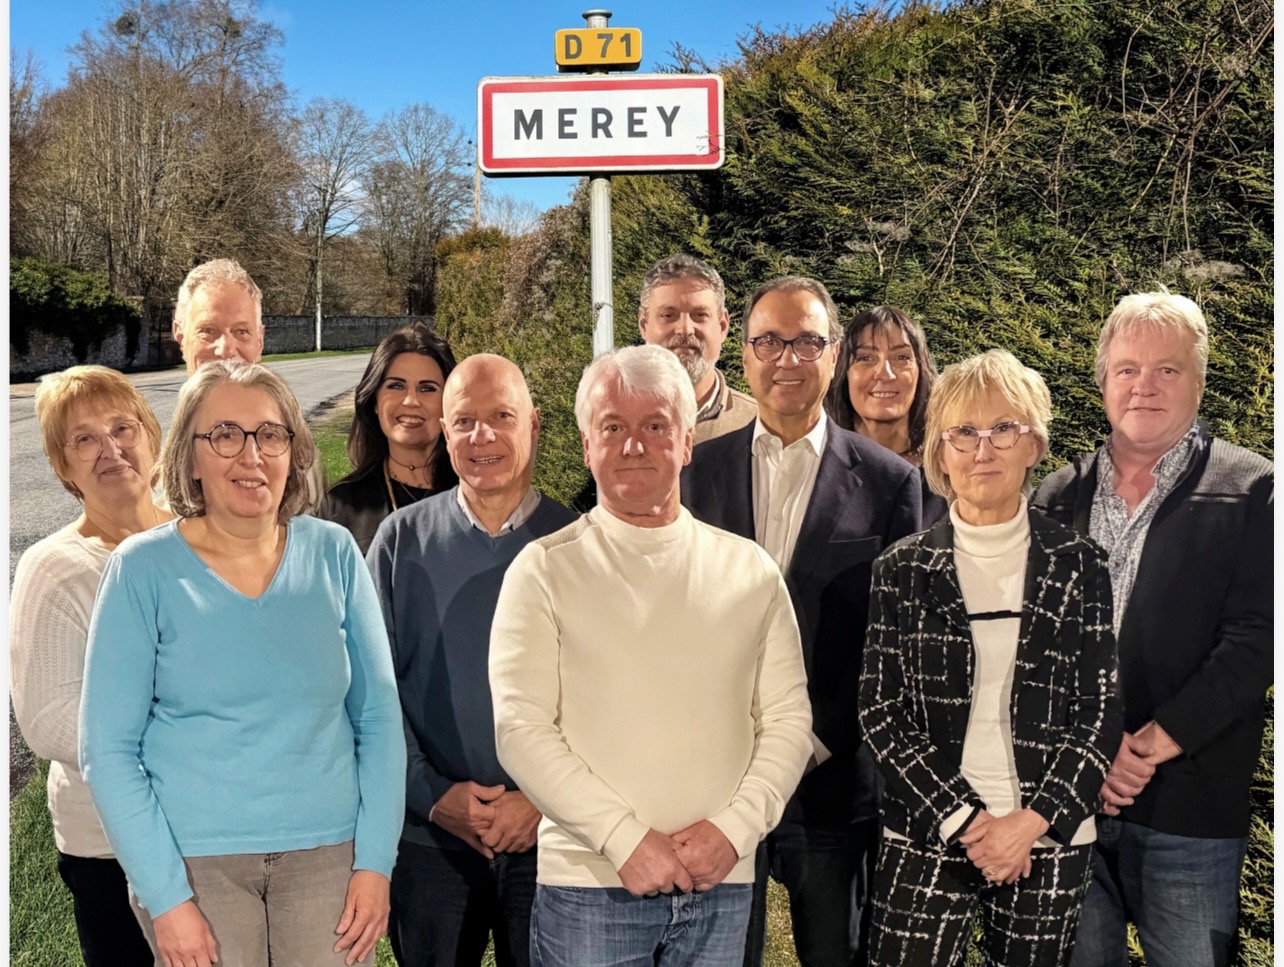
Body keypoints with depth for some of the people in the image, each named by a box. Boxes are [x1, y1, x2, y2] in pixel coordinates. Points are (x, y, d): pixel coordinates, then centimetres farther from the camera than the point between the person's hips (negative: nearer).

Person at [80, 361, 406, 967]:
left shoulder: (334, 554, 0)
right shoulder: (143, 569, -5)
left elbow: (378, 715, 3)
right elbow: (107, 748, -5)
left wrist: (376, 861, -3)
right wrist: (164, 896, -10)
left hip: (327, 850, 2)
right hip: (195, 859, -1)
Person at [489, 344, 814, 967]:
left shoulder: (750, 571, 6)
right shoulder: (544, 570, -2)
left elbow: (787, 719, 6)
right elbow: (521, 730, -8)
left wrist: (734, 827, -8)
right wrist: (626, 840, -13)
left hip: (720, 885, 2)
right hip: (589, 887, -2)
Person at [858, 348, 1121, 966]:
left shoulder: (1078, 566, 1)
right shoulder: (901, 570, 0)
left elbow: (1103, 713, 1)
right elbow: (881, 715, -1)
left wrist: (1031, 822, -8)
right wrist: (964, 821, -8)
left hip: (1051, 846, 1)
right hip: (925, 842, 0)